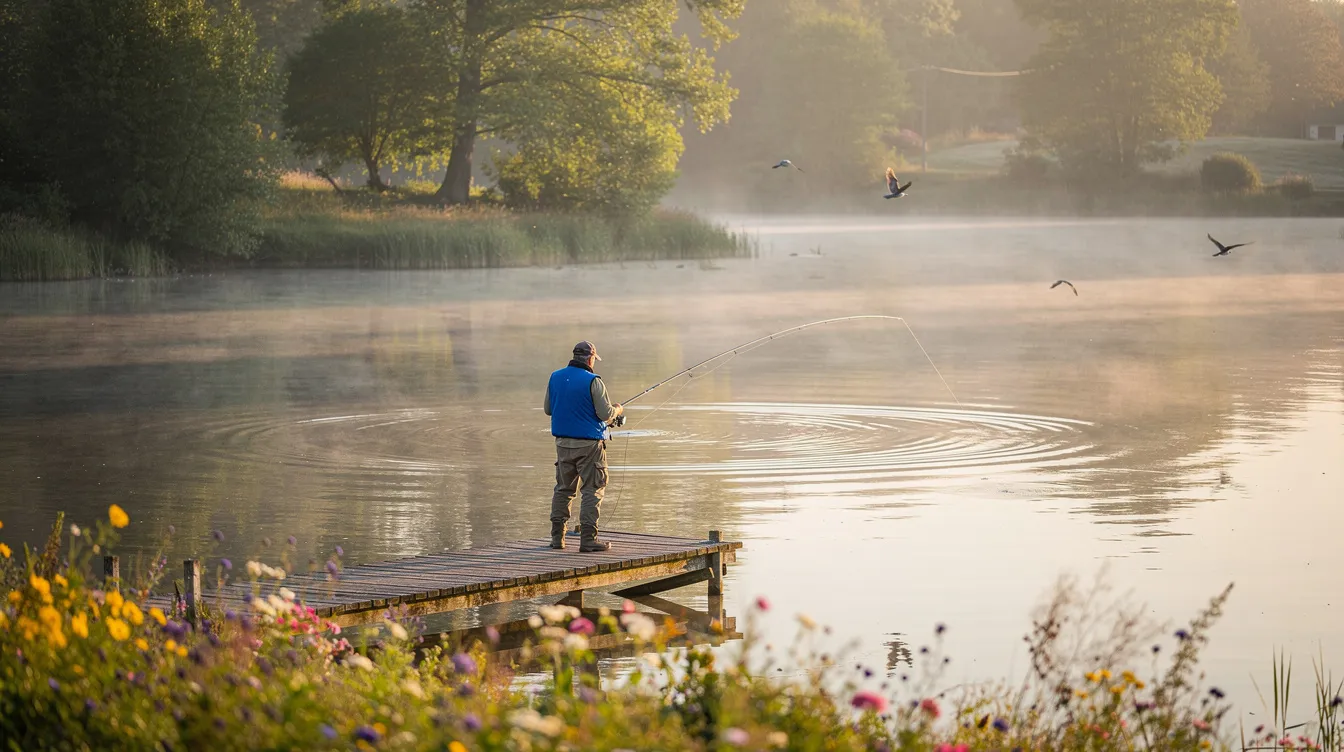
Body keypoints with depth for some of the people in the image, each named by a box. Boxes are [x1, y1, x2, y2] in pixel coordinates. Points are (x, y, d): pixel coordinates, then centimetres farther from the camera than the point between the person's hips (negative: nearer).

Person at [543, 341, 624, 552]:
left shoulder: (555, 377, 5)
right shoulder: (593, 381, -13)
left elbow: (548, 409, 13)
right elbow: (605, 414, -14)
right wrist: (617, 410, 8)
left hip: (563, 442, 6)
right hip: (589, 443, -6)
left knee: (563, 488, 14)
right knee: (593, 489, -1)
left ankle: (557, 537, 14)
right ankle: (588, 539, -5)